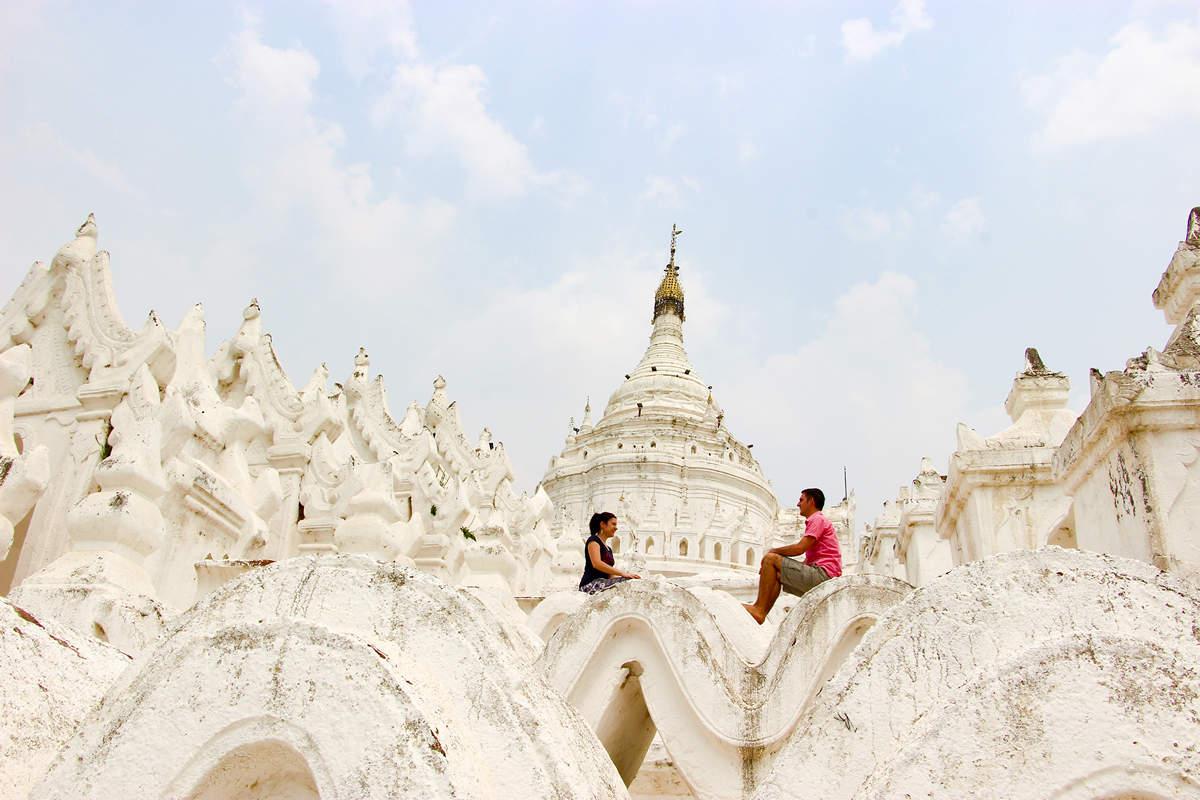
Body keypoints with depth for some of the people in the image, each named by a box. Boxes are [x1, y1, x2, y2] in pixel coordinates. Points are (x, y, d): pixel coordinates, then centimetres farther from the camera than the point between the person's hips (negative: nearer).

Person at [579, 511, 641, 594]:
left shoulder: (608, 548, 27)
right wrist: (623, 574, -21)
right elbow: (597, 564, -18)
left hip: (604, 583, 8)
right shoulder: (593, 540, 0)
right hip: (591, 583, -8)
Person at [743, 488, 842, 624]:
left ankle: (759, 609, -16)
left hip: (823, 574, -10)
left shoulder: (818, 519, -4)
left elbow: (799, 548, -16)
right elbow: (807, 561, 23)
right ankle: (761, 615, -1)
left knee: (770, 559, -13)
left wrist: (773, 551, -1)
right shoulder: (815, 521, 29)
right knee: (775, 575, 14)